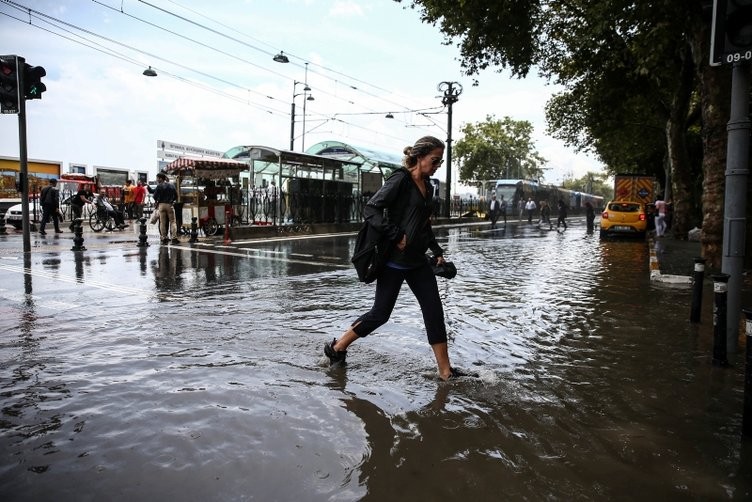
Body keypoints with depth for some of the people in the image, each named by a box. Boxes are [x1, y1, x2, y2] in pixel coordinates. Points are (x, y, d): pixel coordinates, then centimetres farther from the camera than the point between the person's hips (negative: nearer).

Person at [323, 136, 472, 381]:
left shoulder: (427, 186, 12)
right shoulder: (400, 180, -12)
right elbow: (371, 209, -19)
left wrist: (437, 251, 15)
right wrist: (397, 237, -22)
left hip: (417, 261, 8)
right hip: (395, 260, -8)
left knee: (434, 310, 4)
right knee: (381, 312, 1)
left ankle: (445, 370, 11)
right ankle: (337, 347, 20)